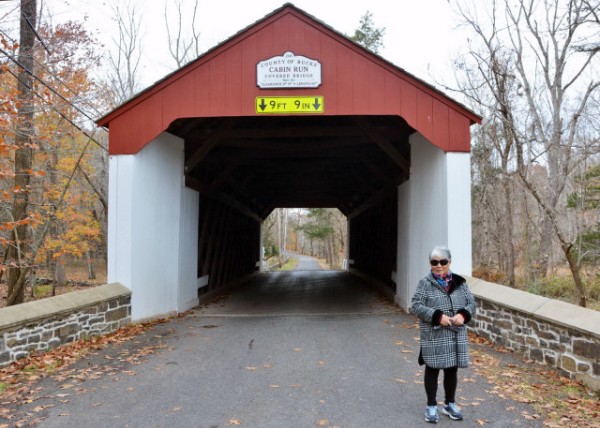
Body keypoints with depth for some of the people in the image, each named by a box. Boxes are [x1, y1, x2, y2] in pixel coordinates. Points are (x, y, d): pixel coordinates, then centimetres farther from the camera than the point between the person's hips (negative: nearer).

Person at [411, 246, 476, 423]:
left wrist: (463, 315, -14)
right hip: (434, 336, -4)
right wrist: (437, 316, -22)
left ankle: (450, 404, 32)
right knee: (432, 369, 7)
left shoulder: (459, 282, 4)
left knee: (452, 369, 15)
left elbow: (471, 302, 7)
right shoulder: (425, 284, -7)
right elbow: (416, 306, -13)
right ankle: (431, 405, 22)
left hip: (456, 335, 4)